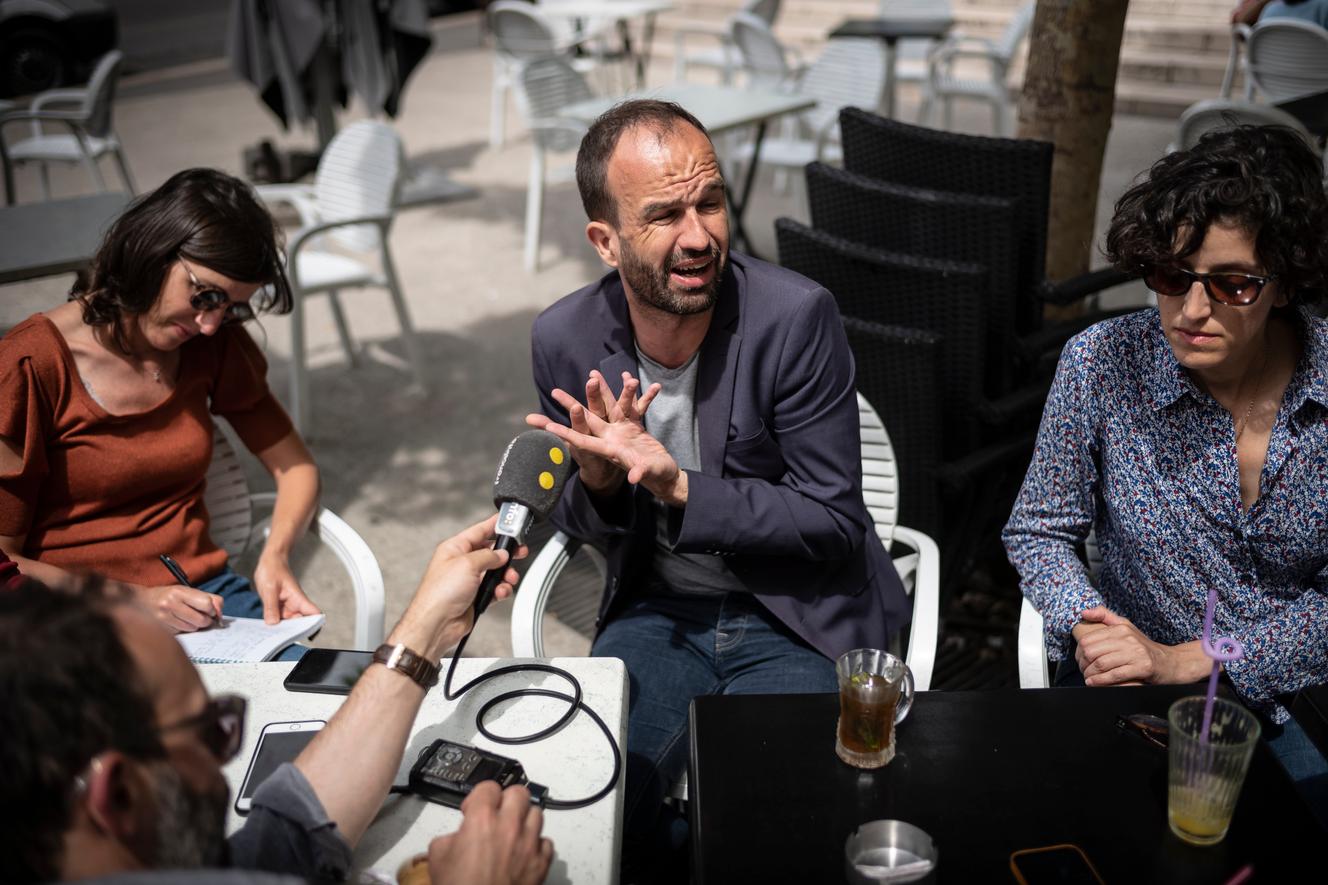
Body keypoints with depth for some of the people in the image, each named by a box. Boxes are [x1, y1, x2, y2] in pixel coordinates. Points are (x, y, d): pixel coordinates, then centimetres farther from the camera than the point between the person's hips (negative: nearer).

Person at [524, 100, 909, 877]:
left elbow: (834, 523, -15)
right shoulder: (566, 340, -7)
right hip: (659, 613, 3)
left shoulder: (796, 317, -19)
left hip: (798, 619, -3)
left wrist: (677, 487, -26)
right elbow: (580, 524, 6)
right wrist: (598, 479, -18)